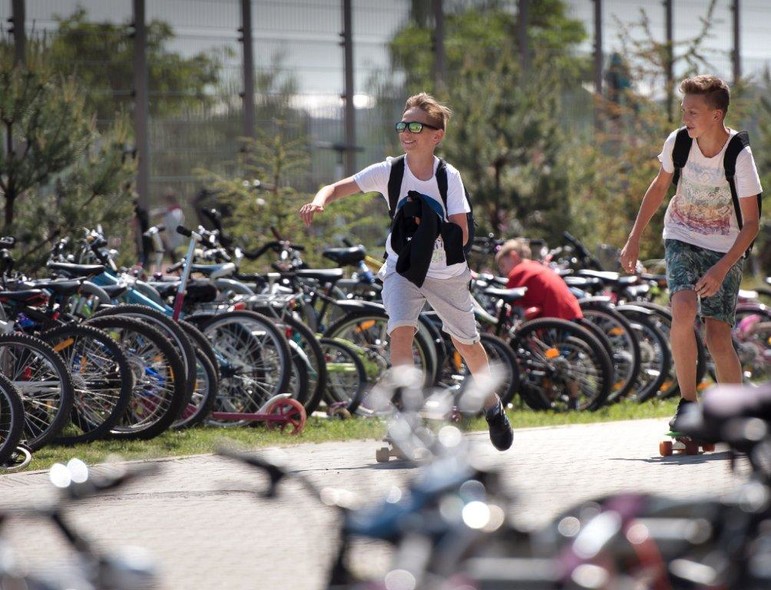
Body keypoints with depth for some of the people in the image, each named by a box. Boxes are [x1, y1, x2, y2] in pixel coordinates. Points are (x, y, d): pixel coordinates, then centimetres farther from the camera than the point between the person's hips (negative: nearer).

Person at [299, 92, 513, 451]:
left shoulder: (448, 176, -13)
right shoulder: (389, 171, -11)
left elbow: (461, 235, -14)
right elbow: (338, 187, -13)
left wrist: (431, 226, -29)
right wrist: (319, 201, -34)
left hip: (446, 271, 0)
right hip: (403, 267, 0)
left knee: (466, 342, 13)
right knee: (400, 330, -24)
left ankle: (492, 404, 41)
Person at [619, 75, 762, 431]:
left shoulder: (739, 156, -20)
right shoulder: (678, 142, -10)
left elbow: (751, 222, -16)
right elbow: (659, 187, 9)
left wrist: (722, 269, -27)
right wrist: (634, 239, 7)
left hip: (725, 250, -2)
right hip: (682, 240, 2)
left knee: (718, 338, -10)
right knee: (684, 309, -25)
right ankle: (687, 402, -14)